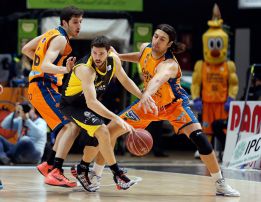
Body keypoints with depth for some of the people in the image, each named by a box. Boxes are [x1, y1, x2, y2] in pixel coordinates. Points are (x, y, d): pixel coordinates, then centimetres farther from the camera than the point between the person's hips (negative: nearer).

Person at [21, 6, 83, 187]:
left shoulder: (52, 34, 16)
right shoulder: (60, 39, -13)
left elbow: (26, 49, 25)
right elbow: (45, 66, -27)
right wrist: (64, 70, -42)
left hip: (40, 87, 10)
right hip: (44, 88, -10)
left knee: (67, 126, 22)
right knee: (72, 126, -20)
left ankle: (49, 165, 23)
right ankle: (55, 173, -29)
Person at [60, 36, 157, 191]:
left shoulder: (113, 60, -13)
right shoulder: (85, 69, -36)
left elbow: (125, 80, 8)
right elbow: (91, 102, -44)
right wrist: (116, 118, -52)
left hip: (91, 105, 9)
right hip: (71, 105, -8)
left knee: (100, 135, 15)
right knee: (102, 131, -22)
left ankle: (82, 169, 33)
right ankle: (117, 174, -13)